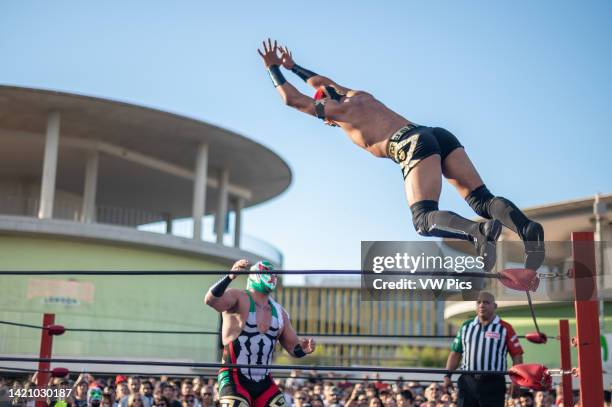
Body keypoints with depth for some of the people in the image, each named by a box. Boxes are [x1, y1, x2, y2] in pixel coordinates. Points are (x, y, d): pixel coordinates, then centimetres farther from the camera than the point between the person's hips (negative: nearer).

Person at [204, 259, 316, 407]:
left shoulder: (278, 311, 12)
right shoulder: (238, 298, -6)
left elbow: (293, 346, 17)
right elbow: (211, 300, -27)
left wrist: (303, 349, -8)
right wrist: (230, 277, -44)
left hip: (264, 382, 6)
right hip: (235, 379, -6)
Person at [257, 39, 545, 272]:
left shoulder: (337, 108, 15)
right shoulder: (359, 95, 35)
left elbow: (292, 99, 24)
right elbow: (323, 83, 56)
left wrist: (273, 67, 37)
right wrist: (292, 66, 65)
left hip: (414, 144, -8)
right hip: (440, 135, 8)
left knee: (424, 220, -16)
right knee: (482, 200, -3)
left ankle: (478, 231, -45)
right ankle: (528, 228, -30)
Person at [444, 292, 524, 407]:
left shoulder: (505, 328, 0)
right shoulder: (466, 326, 11)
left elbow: (517, 355, -2)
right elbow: (456, 353, 13)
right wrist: (448, 374, 3)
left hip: (493, 384, -3)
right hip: (468, 382, 3)